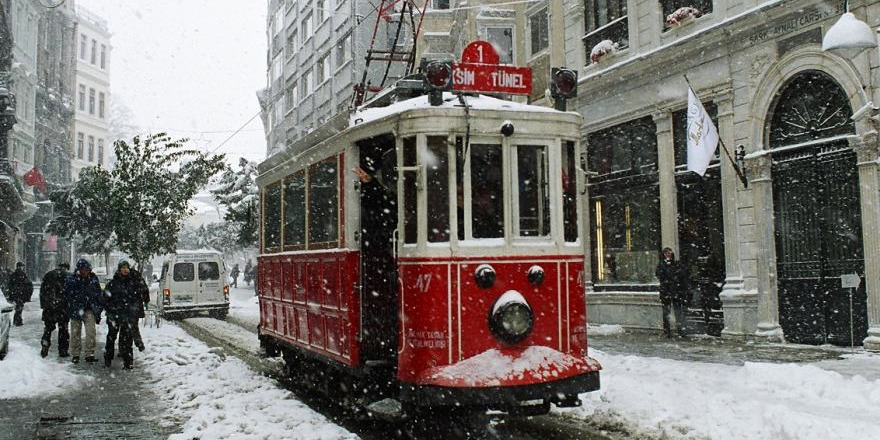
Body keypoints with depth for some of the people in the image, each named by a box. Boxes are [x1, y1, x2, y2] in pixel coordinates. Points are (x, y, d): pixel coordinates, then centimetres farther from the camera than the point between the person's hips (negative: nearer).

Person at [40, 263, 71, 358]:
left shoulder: (48, 275, 9)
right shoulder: (67, 276, -4)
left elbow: (42, 291, 11)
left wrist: (42, 305, 14)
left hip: (48, 307, 3)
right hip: (63, 306, -3)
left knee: (48, 328, 15)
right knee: (63, 329, 5)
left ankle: (44, 350, 12)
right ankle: (63, 351, 6)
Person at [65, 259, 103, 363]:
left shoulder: (93, 278, 5)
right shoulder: (71, 279, -4)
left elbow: (98, 295, 13)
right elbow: (67, 295, -2)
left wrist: (98, 310, 13)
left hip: (90, 309, 2)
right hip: (75, 310, -1)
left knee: (91, 332, -8)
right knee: (75, 333, 7)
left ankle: (89, 354, -3)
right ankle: (75, 355, 20)